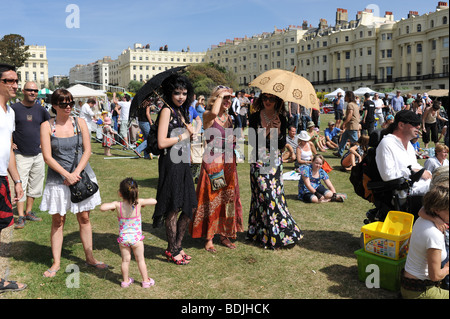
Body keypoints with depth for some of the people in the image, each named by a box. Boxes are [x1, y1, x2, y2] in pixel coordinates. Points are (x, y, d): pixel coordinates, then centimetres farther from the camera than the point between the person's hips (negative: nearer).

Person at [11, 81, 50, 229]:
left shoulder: (41, 110, 5)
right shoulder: (14, 108, -5)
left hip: (38, 154, 4)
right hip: (21, 155, -4)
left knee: (35, 185, 12)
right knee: (20, 186, -4)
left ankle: (29, 211, 25)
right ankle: (21, 217, 2)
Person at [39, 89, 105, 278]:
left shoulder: (80, 123, 3)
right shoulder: (47, 126, -3)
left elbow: (87, 151, -2)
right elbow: (47, 157, -8)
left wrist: (76, 173, -13)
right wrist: (66, 175, -16)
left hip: (82, 174, 2)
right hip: (58, 177, -2)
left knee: (84, 218, 8)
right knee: (58, 220, 5)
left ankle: (90, 257, 20)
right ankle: (56, 262, 15)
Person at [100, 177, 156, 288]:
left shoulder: (118, 205, -17)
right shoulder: (138, 202, -16)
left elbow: (102, 207, -26)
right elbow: (154, 201, -9)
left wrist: (111, 206, -6)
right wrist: (144, 203, 9)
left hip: (123, 238, 1)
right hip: (136, 238, 0)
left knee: (125, 260, 16)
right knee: (140, 259, 15)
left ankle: (126, 281, 30)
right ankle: (146, 280, 27)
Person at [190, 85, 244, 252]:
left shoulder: (228, 117, 12)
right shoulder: (208, 116, -7)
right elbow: (213, 113, -33)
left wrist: (235, 139, 5)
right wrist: (220, 95, -19)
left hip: (228, 163, 7)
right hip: (212, 162, -7)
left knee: (228, 198, 10)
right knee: (212, 199, -3)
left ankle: (225, 235, 23)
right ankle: (209, 238, 8)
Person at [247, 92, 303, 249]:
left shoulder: (281, 119, 5)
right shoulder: (255, 117, -2)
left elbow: (282, 145, 2)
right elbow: (253, 142, -10)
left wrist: (278, 130, -14)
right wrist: (268, 129, -18)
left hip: (275, 162, 3)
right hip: (259, 162, -3)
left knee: (276, 194, 2)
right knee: (267, 196, -5)